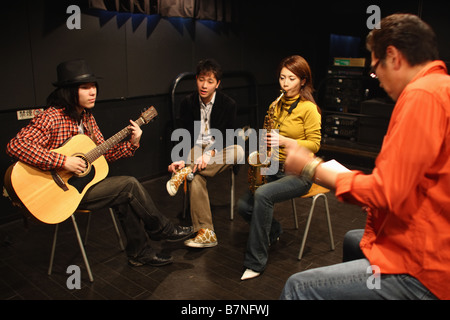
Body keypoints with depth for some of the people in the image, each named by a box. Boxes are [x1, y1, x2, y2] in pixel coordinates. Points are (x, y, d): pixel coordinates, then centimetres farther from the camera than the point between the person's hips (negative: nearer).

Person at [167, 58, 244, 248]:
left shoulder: (228, 104, -4)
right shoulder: (187, 103, 2)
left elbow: (227, 138, -10)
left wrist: (209, 154, -29)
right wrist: (181, 159, -21)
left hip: (219, 150, 0)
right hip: (196, 149, 0)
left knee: (238, 151, -34)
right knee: (196, 178, -32)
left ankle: (186, 172, -34)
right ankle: (206, 233, -30)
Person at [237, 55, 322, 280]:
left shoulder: (309, 108, -8)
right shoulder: (277, 105, 11)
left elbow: (314, 144, -10)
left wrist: (285, 141, -22)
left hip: (299, 173, -6)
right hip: (274, 168, 7)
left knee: (262, 195, -32)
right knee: (244, 205, -11)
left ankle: (255, 262, -20)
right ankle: (273, 231, 21)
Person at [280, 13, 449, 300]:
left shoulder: (423, 93, -21)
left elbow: (385, 194, -23)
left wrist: (312, 167, -11)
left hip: (425, 273, -11)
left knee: (299, 286, -10)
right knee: (352, 240, 33)